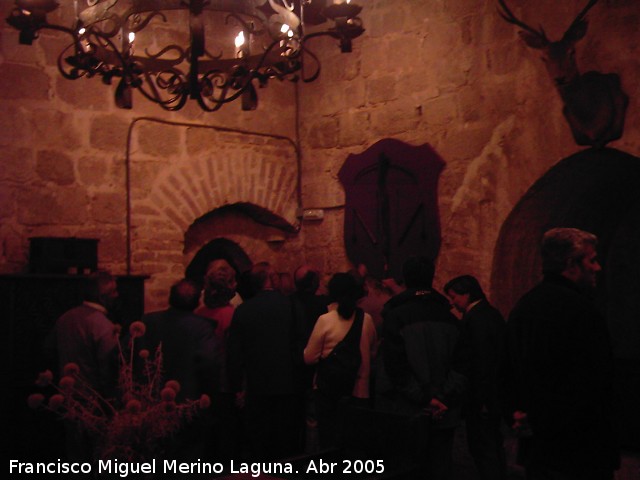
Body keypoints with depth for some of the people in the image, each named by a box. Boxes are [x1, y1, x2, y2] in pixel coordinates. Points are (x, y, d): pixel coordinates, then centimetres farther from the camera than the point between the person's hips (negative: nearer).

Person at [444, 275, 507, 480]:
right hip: (494, 396, 10)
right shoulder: (492, 314, 11)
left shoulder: (476, 318, -19)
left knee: (482, 447, -2)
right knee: (494, 446, 19)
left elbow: (482, 362, -23)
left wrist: (478, 399, -19)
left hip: (480, 399, -10)